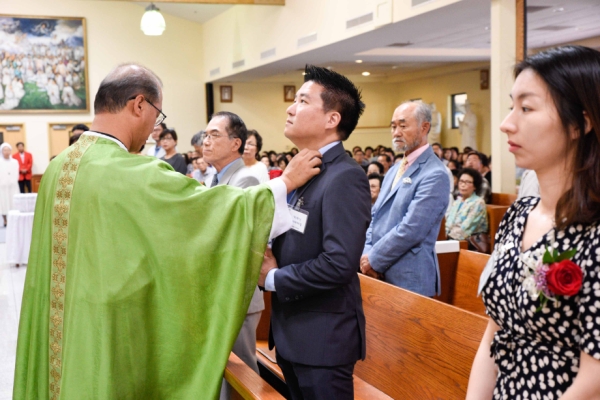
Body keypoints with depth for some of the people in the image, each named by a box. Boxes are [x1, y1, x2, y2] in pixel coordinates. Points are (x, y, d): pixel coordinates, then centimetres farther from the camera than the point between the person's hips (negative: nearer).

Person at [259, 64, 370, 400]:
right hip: (292, 333, 9)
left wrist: (272, 278, -16)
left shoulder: (345, 177, -20)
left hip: (324, 338, -9)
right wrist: (269, 257, -3)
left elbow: (339, 263, -28)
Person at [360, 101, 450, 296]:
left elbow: (411, 230, -21)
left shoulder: (434, 174, -15)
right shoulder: (395, 170, 14)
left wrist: (374, 260, -13)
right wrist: (367, 253, -2)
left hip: (408, 279, -8)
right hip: (380, 275, 8)